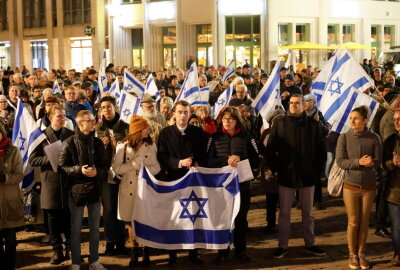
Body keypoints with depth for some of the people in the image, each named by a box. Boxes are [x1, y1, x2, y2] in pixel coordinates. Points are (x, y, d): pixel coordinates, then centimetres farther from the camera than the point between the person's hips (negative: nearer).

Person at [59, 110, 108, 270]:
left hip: (94, 189, 4)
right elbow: (62, 166, -6)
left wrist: (97, 172, -13)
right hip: (77, 189, -4)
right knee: (76, 229, 5)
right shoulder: (69, 143, -6)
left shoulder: (97, 143, 6)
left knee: (95, 228, 11)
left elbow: (104, 166, 8)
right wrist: (79, 170, -19)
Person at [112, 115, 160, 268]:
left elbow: (156, 168, 1)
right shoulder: (122, 146, -2)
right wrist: (135, 163, -14)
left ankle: (146, 253, 14)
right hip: (129, 189, 0)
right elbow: (117, 169, -8)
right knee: (132, 222, 8)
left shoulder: (151, 146, 2)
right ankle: (134, 253, 21)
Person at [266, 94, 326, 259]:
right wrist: (276, 168, -5)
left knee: (308, 212, 12)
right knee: (284, 213, 6)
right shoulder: (280, 124, -2)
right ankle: (282, 246, 15)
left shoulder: (312, 125, 0)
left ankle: (310, 244, 23)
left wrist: (317, 170, 1)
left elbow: (321, 150, 6)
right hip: (286, 176, -1)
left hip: (307, 176, 1)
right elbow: (269, 150, 1)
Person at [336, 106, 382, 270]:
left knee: (364, 222, 9)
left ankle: (361, 254, 23)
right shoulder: (344, 138, -7)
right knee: (353, 222, 6)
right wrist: (359, 162, -24)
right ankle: (352, 255, 20)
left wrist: (370, 163, -25)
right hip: (350, 186, -1)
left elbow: (378, 162, -3)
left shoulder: (374, 138, -6)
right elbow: (340, 161, -11)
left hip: (369, 186, 1)